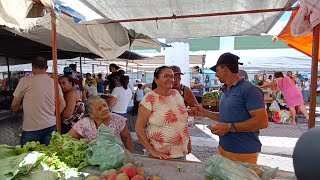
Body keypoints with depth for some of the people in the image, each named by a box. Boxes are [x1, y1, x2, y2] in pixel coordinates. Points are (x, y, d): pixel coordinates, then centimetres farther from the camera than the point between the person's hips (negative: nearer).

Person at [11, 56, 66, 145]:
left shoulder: (25, 81, -7)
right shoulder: (54, 82, 3)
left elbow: (14, 105, 1)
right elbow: (62, 104, 8)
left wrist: (16, 111, 22)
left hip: (31, 128, -4)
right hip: (51, 126, 4)